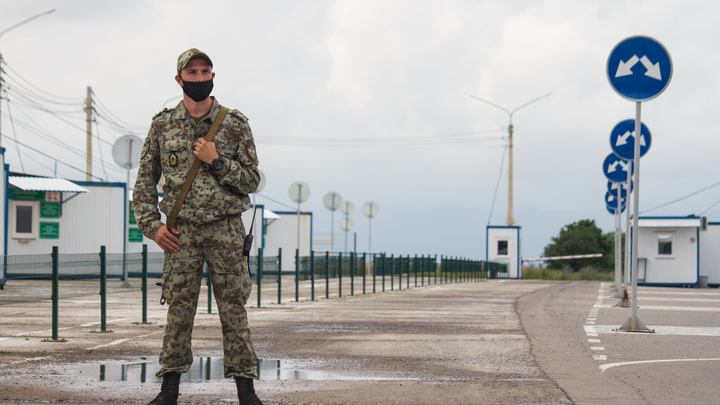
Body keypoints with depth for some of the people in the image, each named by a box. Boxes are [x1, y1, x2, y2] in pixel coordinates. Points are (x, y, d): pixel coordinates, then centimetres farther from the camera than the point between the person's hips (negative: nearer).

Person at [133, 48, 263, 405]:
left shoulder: (235, 124, 1)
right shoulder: (162, 125, 5)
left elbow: (252, 181, 2)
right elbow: (145, 181, 10)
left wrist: (217, 162, -12)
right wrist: (151, 225, 0)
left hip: (226, 230, -1)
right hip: (181, 232, 1)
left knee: (233, 309, 1)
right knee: (178, 310, 3)